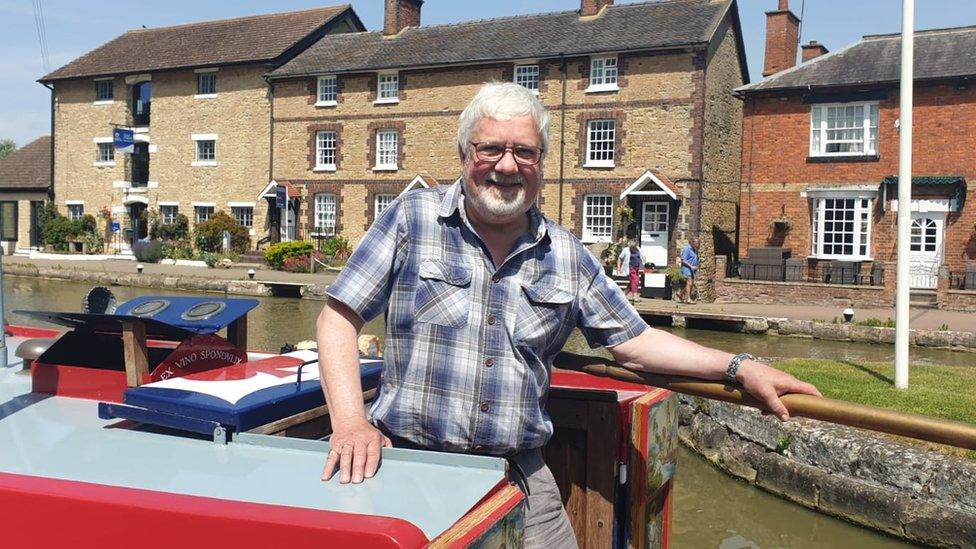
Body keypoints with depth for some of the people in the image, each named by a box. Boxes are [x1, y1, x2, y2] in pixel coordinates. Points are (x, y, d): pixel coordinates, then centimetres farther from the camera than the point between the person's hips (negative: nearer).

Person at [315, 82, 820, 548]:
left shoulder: (567, 256, 7)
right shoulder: (412, 219, -3)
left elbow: (632, 342, 11)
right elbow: (340, 317, -4)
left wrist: (739, 368, 1)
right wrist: (350, 421, -18)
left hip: (521, 475, 3)